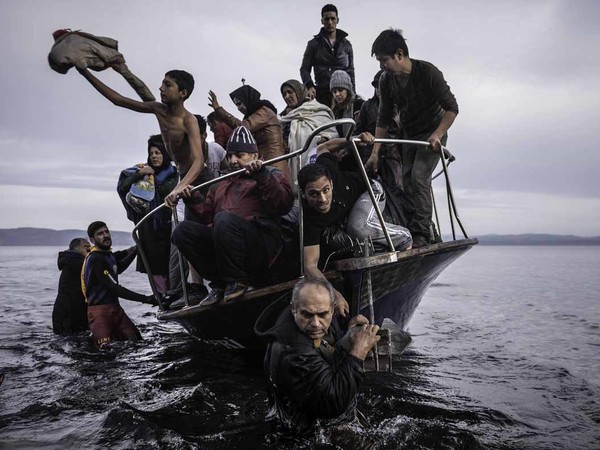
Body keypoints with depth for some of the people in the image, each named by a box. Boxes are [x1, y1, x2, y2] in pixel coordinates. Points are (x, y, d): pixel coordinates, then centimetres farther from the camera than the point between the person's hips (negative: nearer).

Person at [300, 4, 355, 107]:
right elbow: (304, 69, 8)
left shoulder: (346, 44, 18)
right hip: (322, 93, -1)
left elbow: (351, 71, 18)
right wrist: (309, 86, -13)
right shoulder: (314, 44, 12)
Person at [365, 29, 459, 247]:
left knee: (419, 176, -21)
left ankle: (422, 233, -19)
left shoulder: (428, 72, -23)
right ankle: (412, 230, 10)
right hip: (409, 135, 6)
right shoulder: (386, 81, -8)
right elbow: (384, 119, -1)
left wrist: (437, 135, -28)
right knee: (407, 180, 0)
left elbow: (452, 108, -17)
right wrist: (375, 152, -5)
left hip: (433, 133, -6)